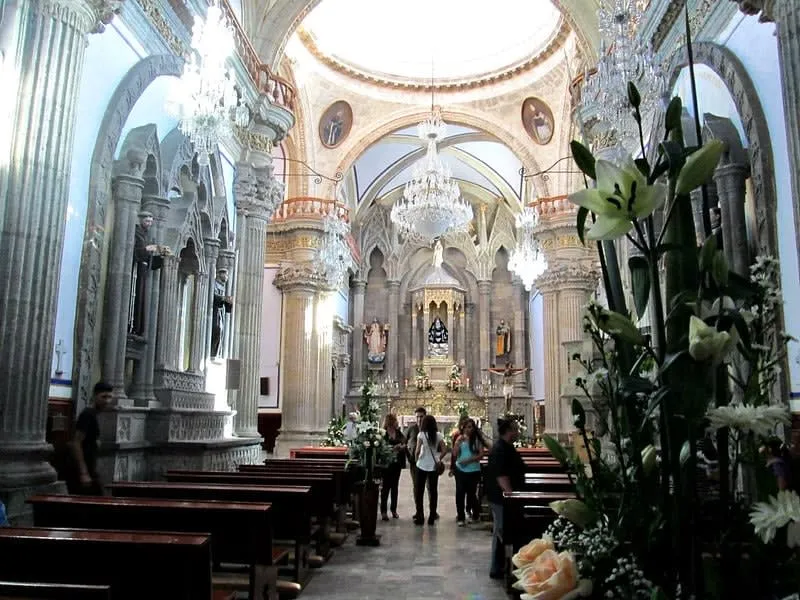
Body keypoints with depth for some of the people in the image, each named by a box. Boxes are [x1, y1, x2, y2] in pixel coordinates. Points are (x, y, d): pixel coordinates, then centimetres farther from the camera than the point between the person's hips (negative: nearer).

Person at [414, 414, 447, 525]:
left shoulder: (421, 435, -10)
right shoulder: (439, 435, -1)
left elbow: (417, 451, -17)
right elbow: (444, 451, -5)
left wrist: (417, 458, 3)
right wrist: (439, 460, 10)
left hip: (422, 466, -3)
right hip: (434, 466, 3)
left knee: (419, 491, 8)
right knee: (433, 491, 11)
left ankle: (420, 517, 10)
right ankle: (432, 517, 14)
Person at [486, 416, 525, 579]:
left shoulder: (507, 447, 10)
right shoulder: (500, 450, -22)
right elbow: (501, 476, -27)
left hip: (505, 498, 10)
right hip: (501, 498, -10)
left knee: (502, 532, 18)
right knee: (501, 532, -1)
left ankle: (500, 566, 30)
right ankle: (497, 570, 10)